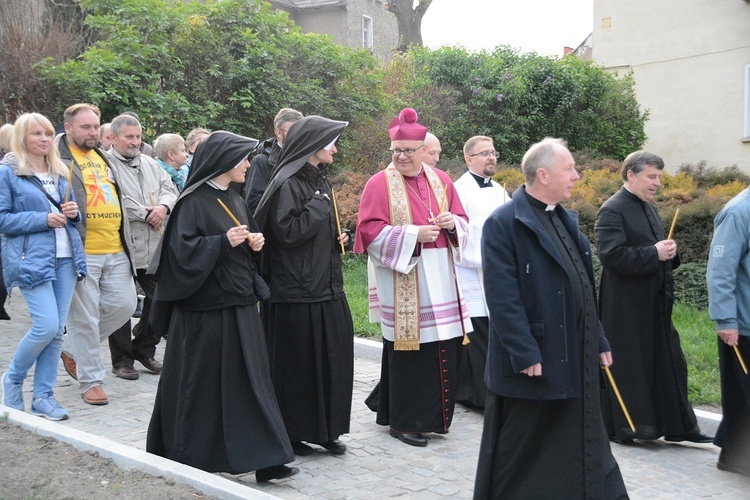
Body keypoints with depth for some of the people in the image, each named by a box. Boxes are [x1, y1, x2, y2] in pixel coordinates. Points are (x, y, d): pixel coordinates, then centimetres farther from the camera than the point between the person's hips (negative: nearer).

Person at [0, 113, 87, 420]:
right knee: (46, 325, -13)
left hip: (65, 257, 6)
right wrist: (43, 219, -15)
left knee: (57, 330, 4)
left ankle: (43, 396, 14)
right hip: (32, 259, -6)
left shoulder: (60, 172, 16)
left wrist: (73, 213, 2)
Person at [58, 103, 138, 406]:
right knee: (85, 318, 0)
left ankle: (72, 348, 27)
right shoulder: (59, 159, -3)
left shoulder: (104, 159, 20)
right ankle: (90, 381, 12)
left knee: (124, 305, 7)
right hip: (81, 252, -7)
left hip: (116, 250, 7)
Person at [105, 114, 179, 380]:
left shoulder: (150, 164, 17)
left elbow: (171, 189, 12)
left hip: (153, 246, 6)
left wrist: (163, 207, -9)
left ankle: (144, 349, 27)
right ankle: (122, 360, 15)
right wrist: (147, 213, -11)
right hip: (122, 246, -6)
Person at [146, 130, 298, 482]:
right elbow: (182, 250, -15)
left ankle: (261, 457, 11)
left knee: (249, 380, 6)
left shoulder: (235, 201, 14)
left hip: (239, 305, 7)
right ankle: (192, 456, 17)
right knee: (201, 384, 2)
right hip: (205, 309, -7)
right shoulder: (193, 201, -9)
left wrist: (254, 243, 1)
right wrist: (223, 242, -20)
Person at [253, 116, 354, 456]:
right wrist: (319, 205, -15)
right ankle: (293, 433, 13)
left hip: (327, 287, 9)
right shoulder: (288, 183, -12)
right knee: (298, 363, 0)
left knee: (334, 357, 9)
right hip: (298, 291, -8)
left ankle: (326, 429, 21)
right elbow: (287, 232, -21)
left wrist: (337, 239, 9)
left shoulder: (319, 179, 15)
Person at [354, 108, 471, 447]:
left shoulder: (440, 180, 12)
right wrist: (413, 234, -19)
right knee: (408, 349, -3)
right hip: (402, 283, -5)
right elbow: (370, 231, -10)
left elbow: (462, 222, 16)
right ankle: (402, 420, 10)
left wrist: (452, 223, -8)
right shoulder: (380, 184, -4)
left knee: (442, 349, 7)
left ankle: (430, 415, 24)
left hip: (440, 280, 5)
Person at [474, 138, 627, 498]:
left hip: (574, 362, 8)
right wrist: (525, 354, -23)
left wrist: (598, 342, 15)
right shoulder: (503, 224, -14)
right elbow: (503, 297, -20)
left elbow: (585, 290, 17)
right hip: (531, 365, -8)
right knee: (517, 454, 7)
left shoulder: (566, 220, 13)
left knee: (580, 449, 15)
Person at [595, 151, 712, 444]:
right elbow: (611, 255, -24)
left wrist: (669, 252, 2)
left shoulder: (649, 207, 15)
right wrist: (655, 254, -22)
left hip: (655, 303, 9)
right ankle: (620, 428, 15)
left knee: (669, 364, 11)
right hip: (625, 307, -9)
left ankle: (678, 426, 20)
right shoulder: (612, 211, -13)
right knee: (625, 367, 1)